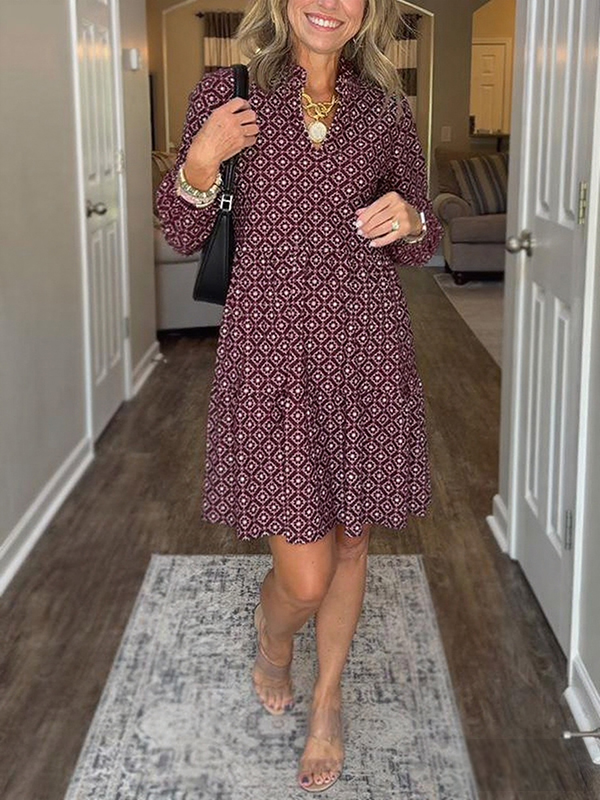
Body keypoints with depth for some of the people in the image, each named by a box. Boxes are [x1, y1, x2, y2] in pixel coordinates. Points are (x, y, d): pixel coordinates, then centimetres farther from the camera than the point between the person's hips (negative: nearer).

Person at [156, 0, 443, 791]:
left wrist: (408, 221, -9)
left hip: (367, 346, 3)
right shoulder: (229, 90, 1)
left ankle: (328, 701, 39)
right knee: (304, 576, -2)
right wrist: (201, 161, -14)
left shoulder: (386, 107, 6)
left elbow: (420, 242, 14)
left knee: (350, 540, 14)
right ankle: (272, 639, 36)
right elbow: (183, 235, 4)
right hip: (270, 346, -2)